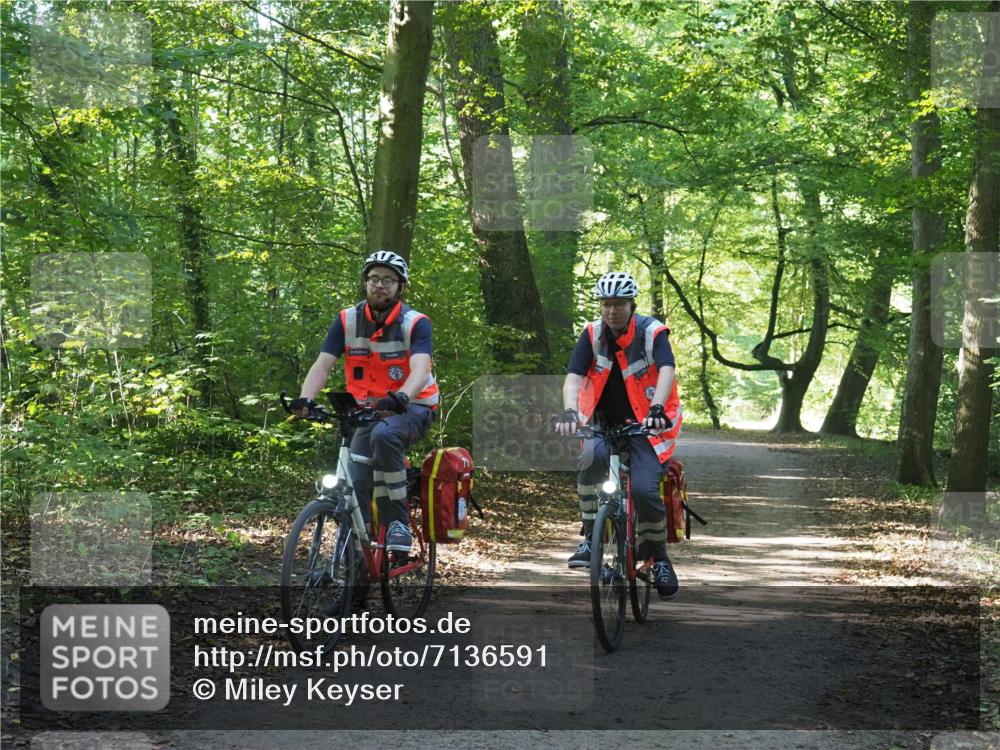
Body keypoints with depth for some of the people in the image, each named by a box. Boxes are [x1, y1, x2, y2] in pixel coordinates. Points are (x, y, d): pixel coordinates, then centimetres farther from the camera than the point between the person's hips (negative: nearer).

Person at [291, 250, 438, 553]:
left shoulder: (416, 323, -13)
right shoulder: (347, 321, -3)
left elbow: (420, 369, -29)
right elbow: (322, 365, -11)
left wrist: (400, 397, -50)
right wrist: (305, 399, -31)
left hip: (413, 406, -4)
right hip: (369, 410, 4)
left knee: (384, 435, -36)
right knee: (356, 485, -11)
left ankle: (398, 522, -25)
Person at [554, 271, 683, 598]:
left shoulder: (652, 333, -11)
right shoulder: (592, 335, -4)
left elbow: (666, 371, -27)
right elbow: (574, 377, -15)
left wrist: (657, 408, -46)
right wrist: (569, 411, -35)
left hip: (646, 425, -2)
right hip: (604, 422, 2)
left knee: (644, 489, -21)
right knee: (593, 456, -33)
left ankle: (658, 555, 7)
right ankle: (589, 538, -20)